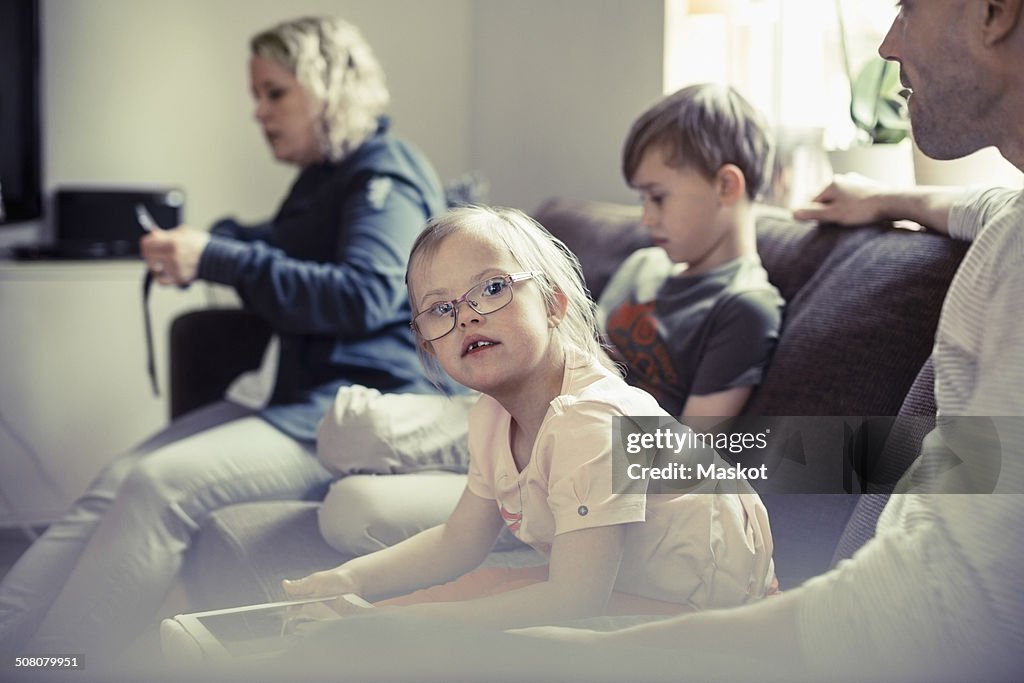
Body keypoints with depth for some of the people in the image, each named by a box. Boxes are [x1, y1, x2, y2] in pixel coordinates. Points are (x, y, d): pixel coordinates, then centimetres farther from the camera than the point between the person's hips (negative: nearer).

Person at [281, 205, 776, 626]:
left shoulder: (592, 422, -31)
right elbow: (459, 540, 10)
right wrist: (349, 581, -6)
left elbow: (571, 600, -33)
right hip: (608, 580, 8)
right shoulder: (491, 418, -2)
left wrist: (408, 620, -32)